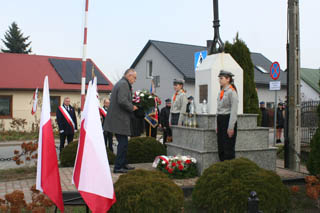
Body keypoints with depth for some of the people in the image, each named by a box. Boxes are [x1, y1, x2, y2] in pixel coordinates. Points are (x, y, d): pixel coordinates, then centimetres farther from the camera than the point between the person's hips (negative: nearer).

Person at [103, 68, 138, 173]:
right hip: (120, 120, -11)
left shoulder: (120, 83, 19)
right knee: (123, 143, -5)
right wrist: (132, 107, -12)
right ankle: (118, 167, 1)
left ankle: (123, 164, 28)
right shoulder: (124, 84, -14)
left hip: (118, 119, 11)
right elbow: (122, 101, -26)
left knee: (123, 143, 18)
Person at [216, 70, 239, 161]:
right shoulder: (221, 92, 14)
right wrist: (217, 125, 15)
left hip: (228, 120, -8)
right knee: (221, 149, 11)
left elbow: (234, 111, -15)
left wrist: (231, 127, -18)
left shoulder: (232, 92, -11)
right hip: (220, 120, 8)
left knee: (228, 148, -3)